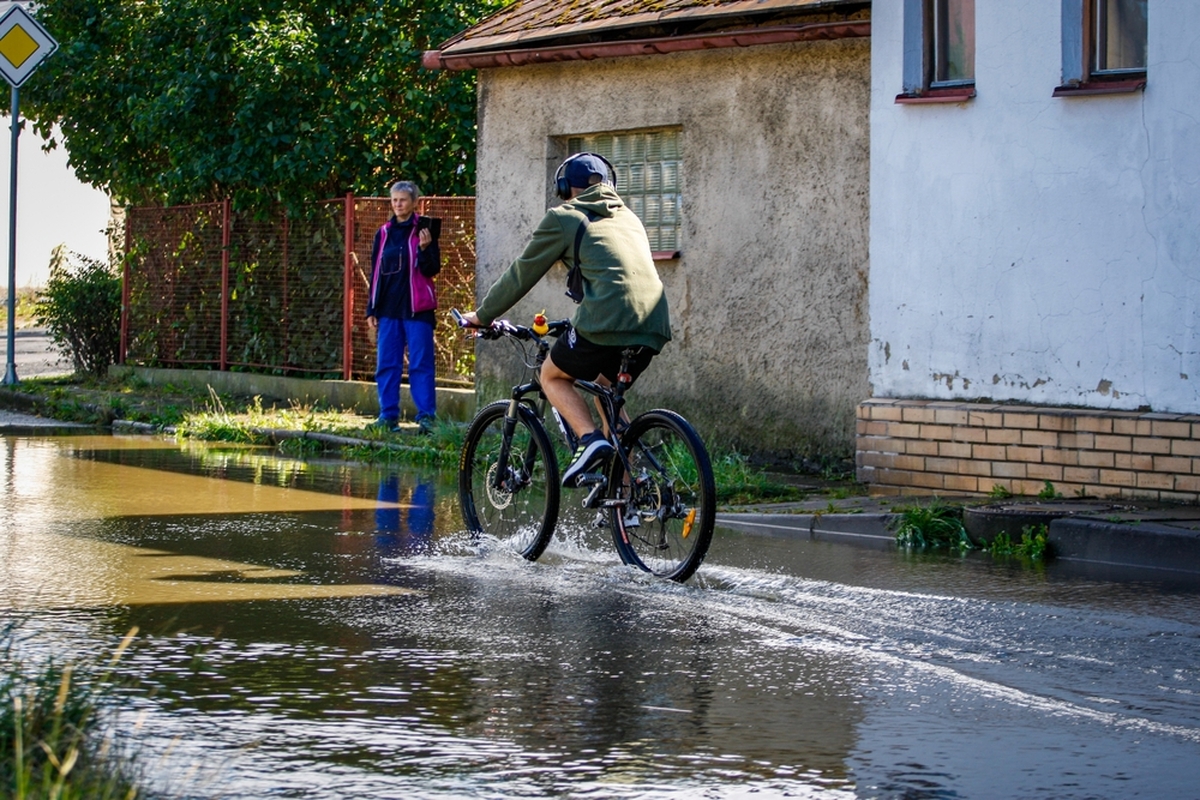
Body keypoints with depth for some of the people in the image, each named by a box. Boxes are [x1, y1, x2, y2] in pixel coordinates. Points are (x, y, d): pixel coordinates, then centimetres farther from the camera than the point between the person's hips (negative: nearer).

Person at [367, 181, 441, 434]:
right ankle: (388, 415, 9)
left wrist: (425, 248, -25)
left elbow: (432, 270, -6)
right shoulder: (383, 234, 12)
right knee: (386, 364, 4)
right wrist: (372, 309, 13)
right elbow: (375, 273, 16)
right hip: (388, 308, 5)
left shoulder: (423, 231, -1)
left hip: (417, 308, -5)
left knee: (421, 364, -5)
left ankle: (426, 416, -5)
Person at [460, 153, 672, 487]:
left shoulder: (564, 218, 9)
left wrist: (481, 316, 25)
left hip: (608, 321, -6)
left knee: (552, 376, 17)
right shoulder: (628, 217, 28)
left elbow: (521, 274, 13)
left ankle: (590, 438, -8)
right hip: (654, 325, 6)